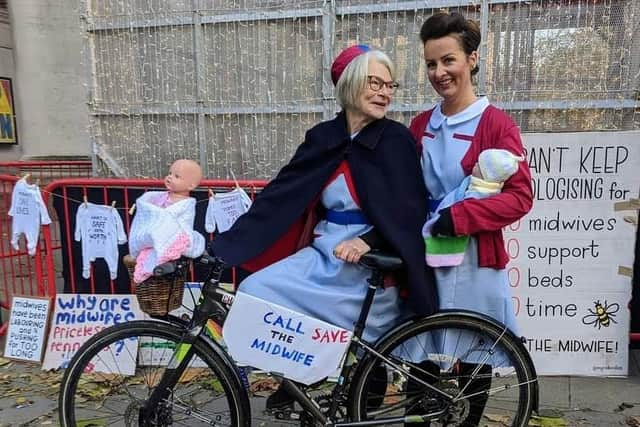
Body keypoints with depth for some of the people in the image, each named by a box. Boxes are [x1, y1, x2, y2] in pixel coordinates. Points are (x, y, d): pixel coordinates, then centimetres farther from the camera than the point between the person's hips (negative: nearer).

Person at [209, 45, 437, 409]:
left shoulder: (397, 140, -5)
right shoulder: (324, 137, 5)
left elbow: (409, 213, -9)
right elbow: (279, 197, 1)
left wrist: (368, 241, -27)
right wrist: (223, 245, -5)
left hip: (370, 267, -4)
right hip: (321, 255, 5)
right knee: (254, 290, -9)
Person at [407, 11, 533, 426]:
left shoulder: (496, 123, -7)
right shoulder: (420, 125, 8)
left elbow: (520, 196, -12)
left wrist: (459, 215, -23)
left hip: (474, 260, -3)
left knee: (474, 356, 12)